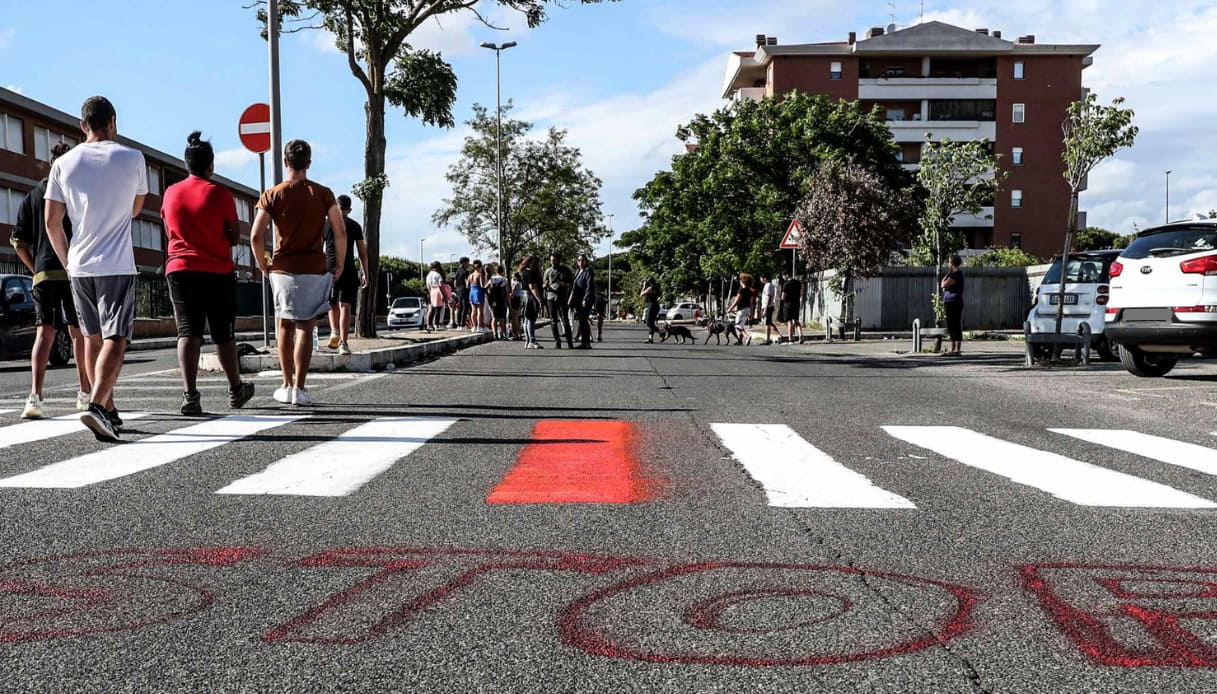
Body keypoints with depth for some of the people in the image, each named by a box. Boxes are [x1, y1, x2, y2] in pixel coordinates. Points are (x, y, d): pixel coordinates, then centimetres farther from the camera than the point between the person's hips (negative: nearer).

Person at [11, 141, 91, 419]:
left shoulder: (32, 194, 12)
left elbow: (18, 241, 9)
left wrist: (34, 268, 17)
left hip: (43, 273, 3)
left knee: (44, 333, -1)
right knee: (79, 333, 10)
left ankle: (35, 396, -16)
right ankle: (85, 394, 19)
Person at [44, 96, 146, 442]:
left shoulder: (63, 163, 4)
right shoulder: (132, 158, -1)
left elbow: (52, 222, 5)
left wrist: (67, 260, 17)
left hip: (79, 267, 4)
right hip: (117, 267, -3)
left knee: (93, 339, 14)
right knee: (115, 340, -6)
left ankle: (109, 411, 23)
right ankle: (97, 405, -25)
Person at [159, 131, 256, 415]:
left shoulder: (170, 193, 6)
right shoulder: (220, 194, -6)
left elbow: (170, 233, 18)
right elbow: (234, 237, -3)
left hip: (180, 269, 2)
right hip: (217, 271, -2)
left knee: (188, 332, -3)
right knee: (223, 334, 9)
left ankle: (190, 394, -18)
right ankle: (236, 391, 24)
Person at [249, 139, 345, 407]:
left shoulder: (272, 195, 1)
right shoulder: (323, 194, 1)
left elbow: (255, 237, -5)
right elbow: (340, 232, -5)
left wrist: (262, 264, 9)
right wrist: (340, 263, 6)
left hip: (283, 268, 1)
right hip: (314, 269, -1)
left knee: (285, 326, 14)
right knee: (305, 327, 0)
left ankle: (287, 386, 18)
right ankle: (299, 389, -4)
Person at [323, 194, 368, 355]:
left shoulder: (326, 224, 8)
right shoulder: (354, 226, 6)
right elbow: (362, 253, 5)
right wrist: (365, 274, 11)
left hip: (329, 269, 1)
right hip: (348, 270, -1)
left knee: (332, 305, 20)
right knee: (345, 307, -4)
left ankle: (334, 332, 0)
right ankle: (343, 343, -12)